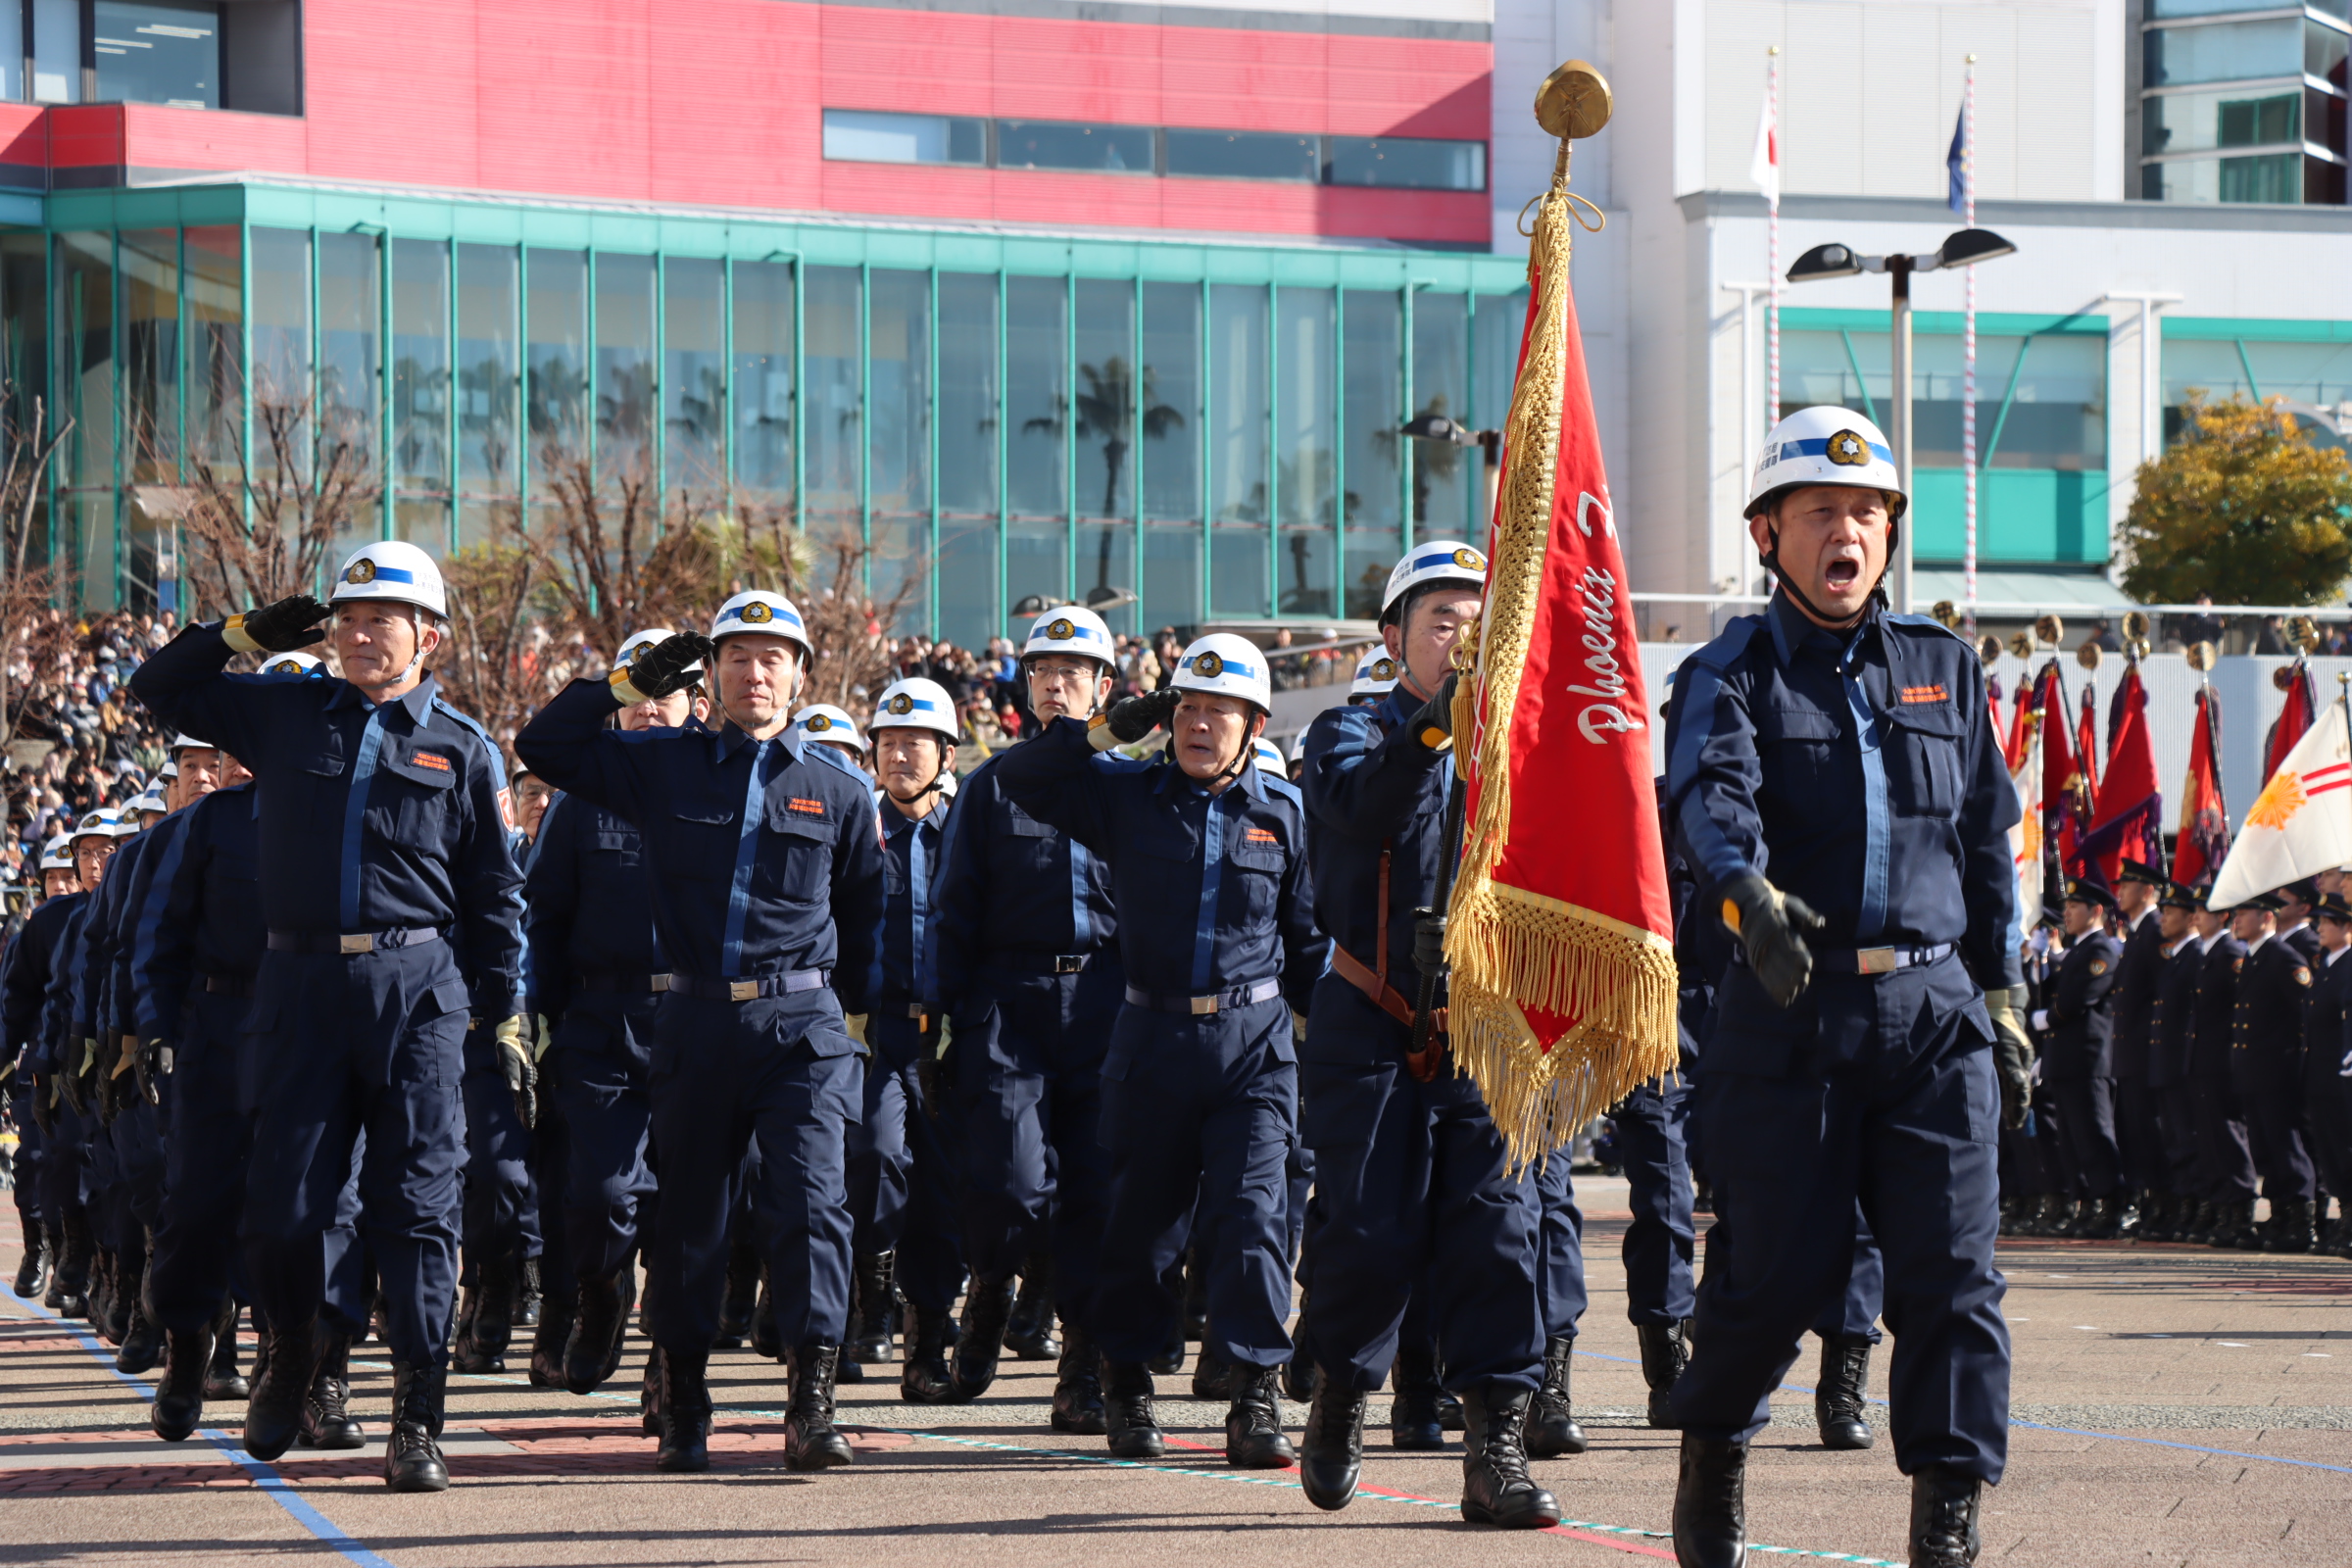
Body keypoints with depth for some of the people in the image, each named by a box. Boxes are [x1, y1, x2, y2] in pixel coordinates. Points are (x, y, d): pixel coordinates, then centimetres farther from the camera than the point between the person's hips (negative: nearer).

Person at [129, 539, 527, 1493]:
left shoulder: (462, 750, 8)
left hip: (419, 987, -2)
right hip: (300, 984, 2)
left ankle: (417, 1422, -2)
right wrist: (254, 634, 11)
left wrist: (503, 1016, 5)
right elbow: (156, 688, 20)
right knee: (281, 1203, 2)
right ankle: (293, 1354, 29)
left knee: (416, 1207, -4)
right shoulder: (283, 715, 12)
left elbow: (495, 894, 9)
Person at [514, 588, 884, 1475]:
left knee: (810, 1198, -13)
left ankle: (813, 1402, -15)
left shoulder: (838, 794, 9)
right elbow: (541, 747, 8)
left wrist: (853, 1018, 16)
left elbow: (864, 917, 18)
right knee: (690, 1208, 7)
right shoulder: (662, 767, 8)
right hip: (695, 1024, 1)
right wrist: (632, 684, 7)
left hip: (803, 1025, -1)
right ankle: (681, 1405, 19)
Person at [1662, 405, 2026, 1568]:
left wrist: (2002, 999, 14)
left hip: (1934, 1010, 3)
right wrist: (1747, 895, -40)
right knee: (1781, 1270, 2)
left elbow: (1989, 845, 18)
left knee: (1953, 1272, -8)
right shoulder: (1730, 676, 1)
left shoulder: (1943, 670, 14)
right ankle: (1710, 1453, 29)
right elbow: (1709, 795, -20)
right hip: (1790, 1015, -3)